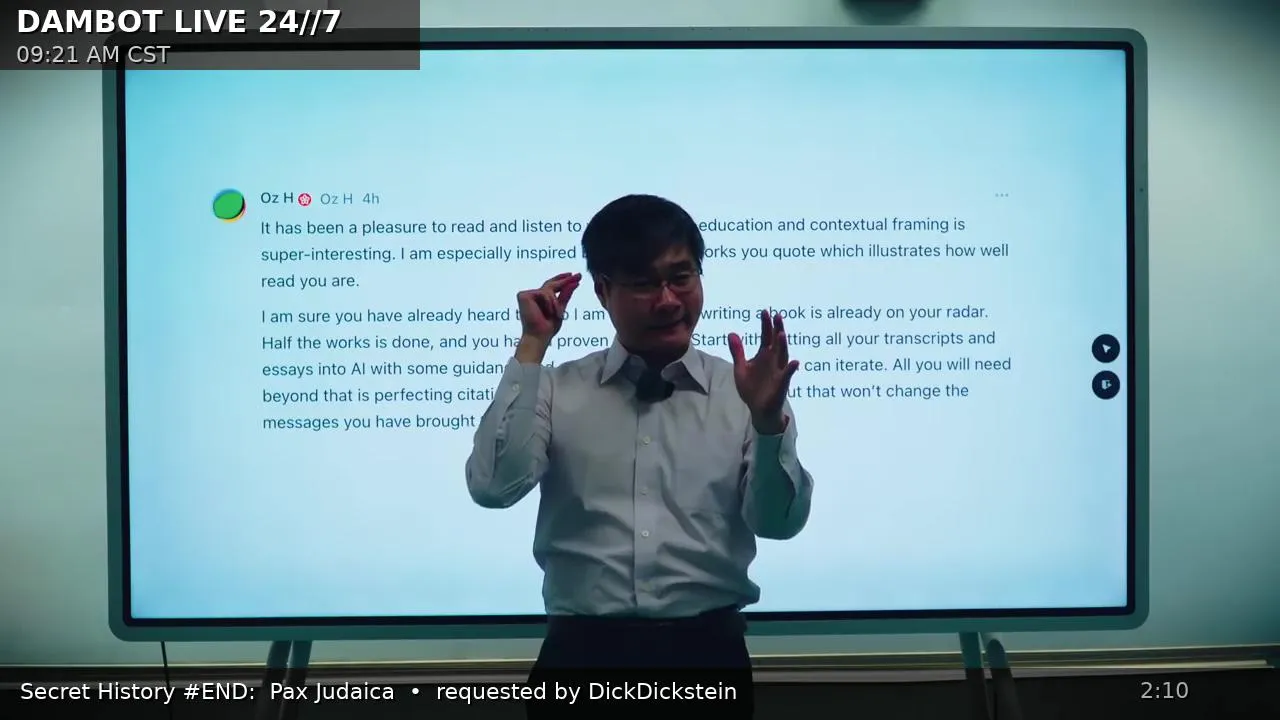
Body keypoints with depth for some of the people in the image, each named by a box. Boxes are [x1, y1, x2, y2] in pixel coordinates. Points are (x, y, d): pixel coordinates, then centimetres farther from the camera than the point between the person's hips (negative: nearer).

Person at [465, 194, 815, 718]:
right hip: (583, 650, 0)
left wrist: (769, 422, -20)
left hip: (707, 649, 0)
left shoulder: (741, 391, 3)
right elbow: (493, 489, -10)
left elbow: (779, 522, -2)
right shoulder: (555, 390, 3)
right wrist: (531, 348, -10)